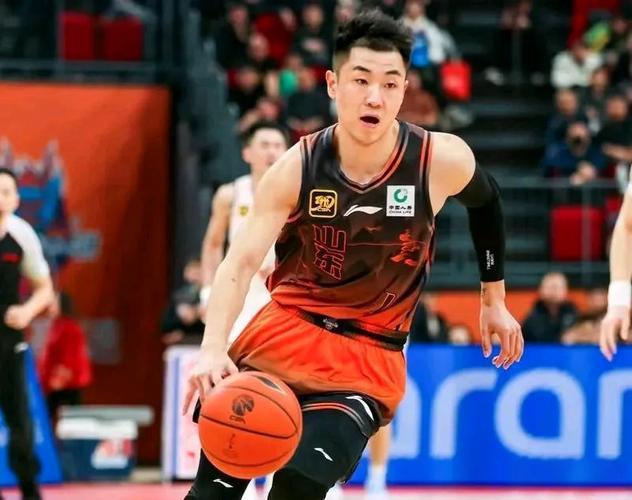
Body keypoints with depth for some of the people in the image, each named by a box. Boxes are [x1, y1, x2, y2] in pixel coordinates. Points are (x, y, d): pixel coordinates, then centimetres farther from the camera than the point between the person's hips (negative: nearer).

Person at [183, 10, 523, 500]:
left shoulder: (442, 161, -11)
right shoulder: (297, 169, -13)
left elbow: (486, 200, 13)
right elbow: (242, 261, -21)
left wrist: (495, 300, 20)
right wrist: (213, 348, -38)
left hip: (369, 358, -1)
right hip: (286, 331, 1)